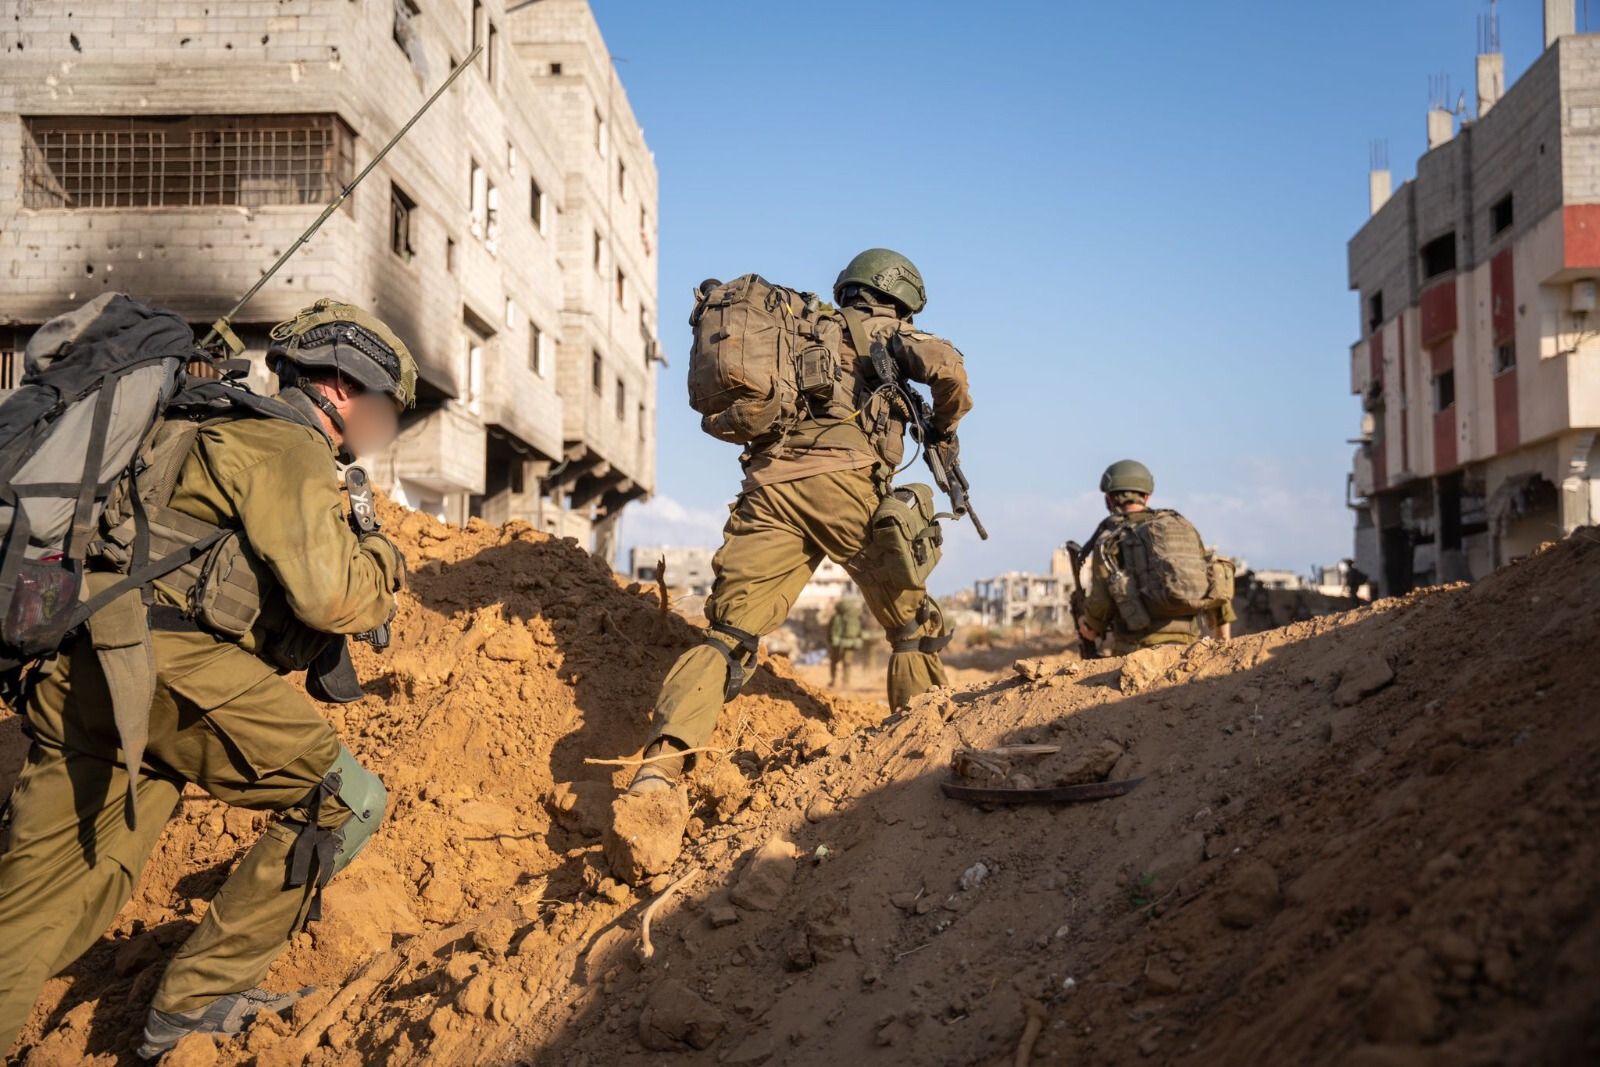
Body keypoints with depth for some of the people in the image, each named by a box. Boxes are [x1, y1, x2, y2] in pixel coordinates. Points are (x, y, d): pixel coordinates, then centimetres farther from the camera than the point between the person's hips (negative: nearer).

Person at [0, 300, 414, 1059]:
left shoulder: (232, 431, 28)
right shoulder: (287, 445, -2)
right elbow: (327, 594, -12)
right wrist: (383, 563, 8)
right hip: (167, 662, -10)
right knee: (344, 802, 0)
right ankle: (196, 1001, 5)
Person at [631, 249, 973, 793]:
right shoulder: (880, 330, 18)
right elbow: (946, 366, -1)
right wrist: (944, 427, 17)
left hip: (766, 485, 4)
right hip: (843, 483, -4)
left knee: (727, 637, -2)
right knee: (913, 626, 15)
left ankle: (662, 761, -21)